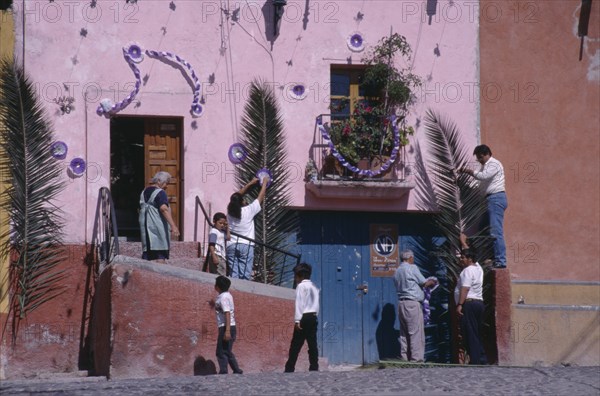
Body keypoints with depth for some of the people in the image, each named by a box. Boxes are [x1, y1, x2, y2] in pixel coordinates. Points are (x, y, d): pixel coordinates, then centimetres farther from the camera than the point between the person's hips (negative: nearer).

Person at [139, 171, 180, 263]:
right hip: (158, 227, -7)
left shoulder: (144, 192, 15)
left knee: (146, 254, 8)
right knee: (161, 255, -5)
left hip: (145, 226, 7)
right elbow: (164, 209, -24)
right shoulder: (160, 193, -11)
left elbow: (140, 209, 23)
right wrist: (173, 225, -31)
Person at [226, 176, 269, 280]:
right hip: (246, 245, -4)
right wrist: (265, 183, 20)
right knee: (245, 274, -7)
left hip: (231, 246, 4)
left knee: (234, 274, -1)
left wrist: (250, 183, 31)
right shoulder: (248, 211, -6)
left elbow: (237, 195, 21)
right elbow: (260, 198, 5)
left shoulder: (230, 211, 5)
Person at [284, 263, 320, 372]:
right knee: (313, 344, 2)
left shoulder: (301, 286, -3)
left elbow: (299, 303, -11)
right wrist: (314, 315, 11)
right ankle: (314, 367, -5)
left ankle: (289, 369, -10)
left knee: (296, 345, -7)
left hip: (304, 317, -7)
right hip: (313, 317, 7)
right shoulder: (314, 287, 19)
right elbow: (316, 305, 13)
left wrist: (297, 320, -14)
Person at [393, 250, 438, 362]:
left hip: (401, 303, 8)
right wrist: (432, 281, 20)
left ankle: (404, 358, 8)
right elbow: (424, 283, -2)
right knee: (416, 332, -7)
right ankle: (416, 359, -11)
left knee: (404, 333, 9)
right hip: (413, 303, -8)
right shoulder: (412, 268, -7)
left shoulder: (397, 271, 15)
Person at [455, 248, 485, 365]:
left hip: (469, 303, -9)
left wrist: (459, 305, -23)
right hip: (479, 302, 10)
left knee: (470, 333, -10)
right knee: (477, 333, 12)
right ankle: (481, 358, 8)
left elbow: (465, 289, -19)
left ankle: (474, 359, -15)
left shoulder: (468, 271, -9)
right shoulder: (478, 268, 17)